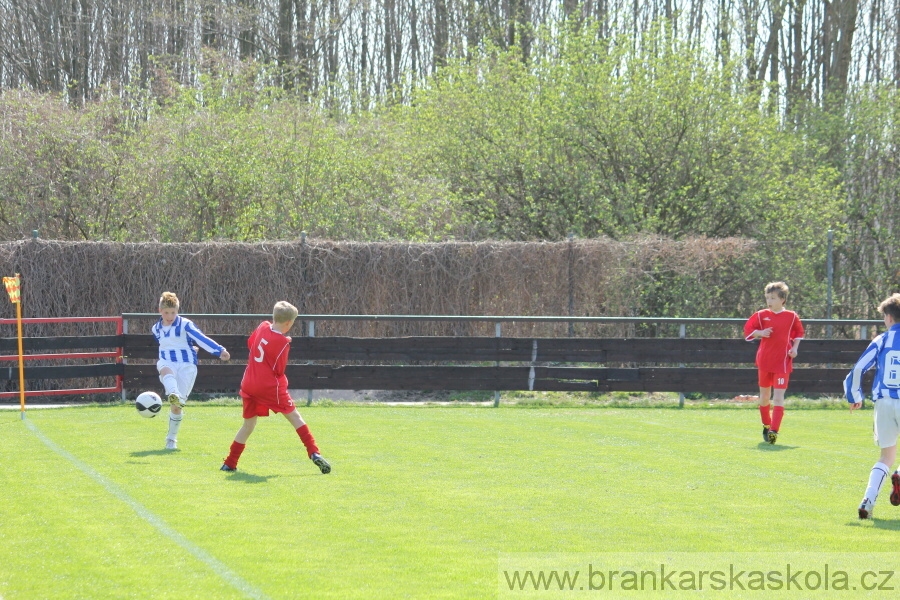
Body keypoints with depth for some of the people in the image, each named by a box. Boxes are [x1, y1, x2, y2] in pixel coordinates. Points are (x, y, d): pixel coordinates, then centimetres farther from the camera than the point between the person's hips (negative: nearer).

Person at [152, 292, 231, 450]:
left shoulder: (185, 325, -4)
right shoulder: (156, 329, 11)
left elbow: (201, 339, -15)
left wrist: (220, 350, -27)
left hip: (186, 366, -2)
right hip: (167, 363, 2)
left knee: (177, 407, -6)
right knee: (165, 371, -39)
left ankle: (171, 438, 13)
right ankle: (174, 396, -68)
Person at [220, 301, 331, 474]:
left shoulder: (263, 326, 4)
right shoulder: (283, 342, -13)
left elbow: (250, 343, 22)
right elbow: (279, 370, -8)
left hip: (248, 385, 6)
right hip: (270, 385, -6)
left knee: (249, 423, 16)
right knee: (294, 416, 2)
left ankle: (229, 463, 14)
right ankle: (314, 453, -8)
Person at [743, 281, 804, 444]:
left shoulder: (791, 316, -1)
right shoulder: (762, 315, 0)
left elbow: (799, 333, 13)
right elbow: (747, 330, 4)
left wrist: (795, 347, -2)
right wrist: (760, 333, -14)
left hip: (782, 362, -2)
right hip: (764, 361, 2)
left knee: (778, 396, -12)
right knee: (764, 395, 13)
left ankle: (774, 430, -19)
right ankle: (766, 425, 33)